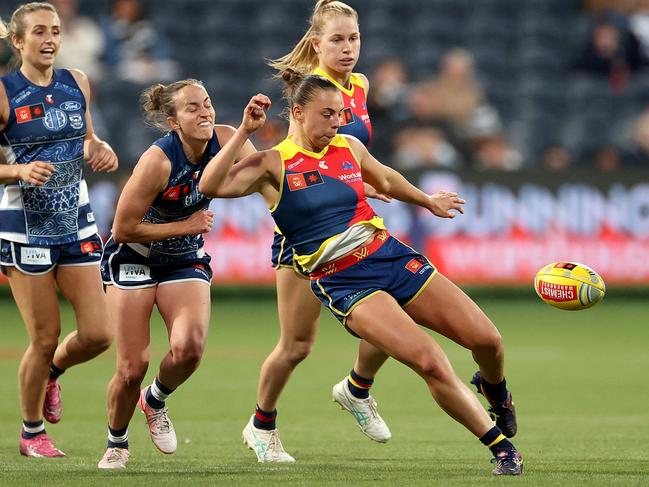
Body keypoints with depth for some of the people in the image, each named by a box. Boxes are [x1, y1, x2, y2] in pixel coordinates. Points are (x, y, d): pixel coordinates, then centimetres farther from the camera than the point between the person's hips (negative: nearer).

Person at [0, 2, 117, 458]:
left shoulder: (77, 83, 5)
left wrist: (100, 150, -1)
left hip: (76, 221, 5)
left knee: (98, 334, -2)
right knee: (45, 338, 0)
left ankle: (52, 372, 32)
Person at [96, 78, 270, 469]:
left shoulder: (224, 140, -12)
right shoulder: (158, 161, -26)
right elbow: (123, 229, -21)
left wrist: (251, 127, -37)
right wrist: (186, 225, -16)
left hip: (186, 261, 4)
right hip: (134, 260, -4)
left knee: (190, 348, -21)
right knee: (132, 368, -6)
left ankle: (155, 401, 12)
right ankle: (116, 444, 22)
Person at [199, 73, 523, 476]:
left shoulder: (349, 147, 8)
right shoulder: (273, 165, -6)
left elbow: (383, 178, 30)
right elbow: (211, 186, -21)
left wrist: (428, 201, 43)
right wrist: (243, 132, -26)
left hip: (392, 257, 5)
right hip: (344, 284, -5)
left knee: (486, 340, -3)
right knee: (430, 363, -23)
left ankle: (494, 389, 34)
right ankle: (501, 447, -9)